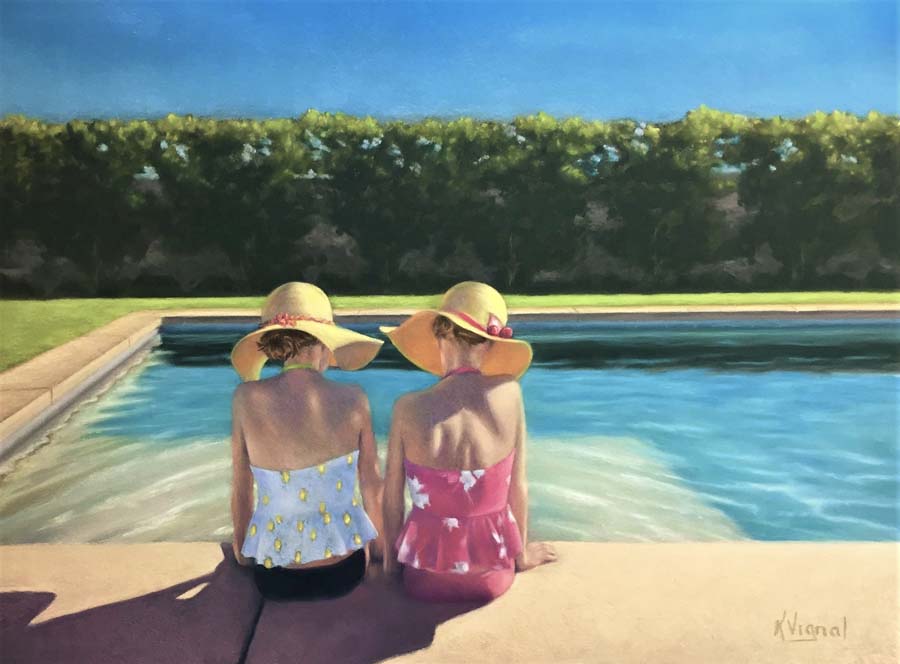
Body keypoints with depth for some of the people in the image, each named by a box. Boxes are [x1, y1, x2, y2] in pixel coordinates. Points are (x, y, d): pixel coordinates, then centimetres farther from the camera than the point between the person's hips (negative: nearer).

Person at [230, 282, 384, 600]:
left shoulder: (246, 398, -14)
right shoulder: (352, 400, -15)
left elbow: (241, 488, -4)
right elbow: (372, 487, -5)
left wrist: (242, 549, 15)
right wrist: (380, 545, 14)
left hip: (276, 579, 1)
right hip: (344, 573, -1)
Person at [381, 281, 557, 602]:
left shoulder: (409, 408, -19)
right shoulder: (509, 394, -16)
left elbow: (392, 494, -8)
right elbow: (518, 487, -6)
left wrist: (391, 555, 11)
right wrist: (522, 555, 11)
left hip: (427, 578, -1)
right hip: (494, 574, 1)